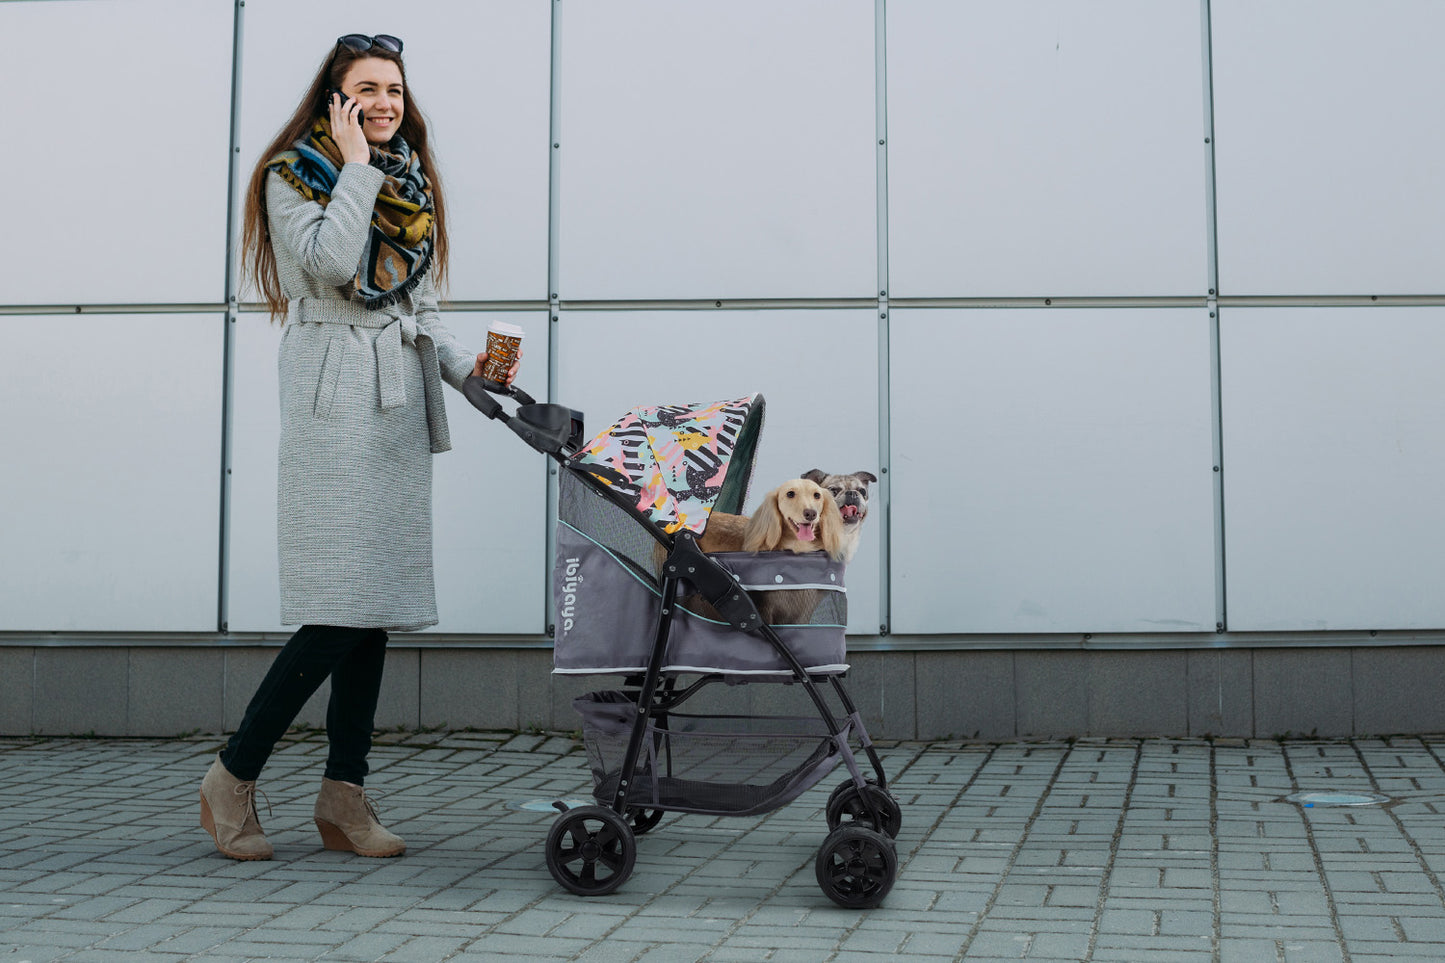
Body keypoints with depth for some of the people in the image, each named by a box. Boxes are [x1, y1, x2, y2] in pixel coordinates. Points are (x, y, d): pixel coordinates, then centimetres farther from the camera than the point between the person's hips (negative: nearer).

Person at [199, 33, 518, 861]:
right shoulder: (293, 175, 3)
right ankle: (233, 778, 1)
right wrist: (357, 168, -6)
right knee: (341, 610, -13)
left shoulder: (411, 186, 21)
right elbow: (332, 262, -16)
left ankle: (345, 798, 9)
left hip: (401, 405, 7)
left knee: (379, 607, 4)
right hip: (333, 401, -7)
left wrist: (466, 364, 5)